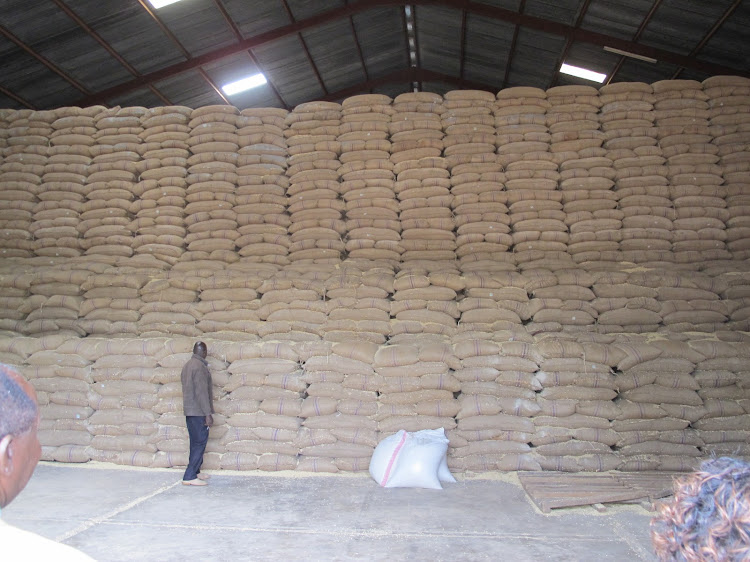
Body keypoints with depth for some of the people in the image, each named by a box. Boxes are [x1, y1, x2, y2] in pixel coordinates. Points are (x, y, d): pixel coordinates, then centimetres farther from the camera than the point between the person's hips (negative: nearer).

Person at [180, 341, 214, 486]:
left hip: (189, 410, 10)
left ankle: (195, 472, 23)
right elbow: (201, 392, -21)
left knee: (195, 443, 16)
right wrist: (208, 414, -20)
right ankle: (189, 477, -8)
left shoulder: (187, 365, 14)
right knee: (200, 443, -7)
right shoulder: (200, 366, -16)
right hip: (199, 411, -9)